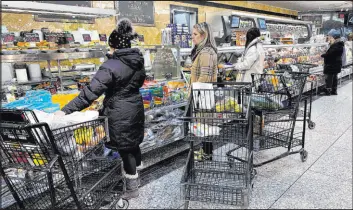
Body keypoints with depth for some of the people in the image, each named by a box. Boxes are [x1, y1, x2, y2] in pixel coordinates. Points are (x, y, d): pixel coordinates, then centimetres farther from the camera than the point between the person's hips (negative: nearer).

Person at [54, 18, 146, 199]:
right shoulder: (138, 61, 1)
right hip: (136, 108, 7)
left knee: (124, 149, 6)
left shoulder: (110, 67, -22)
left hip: (120, 113, -7)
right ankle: (135, 176, 43)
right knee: (133, 144, 22)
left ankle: (132, 188, 22)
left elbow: (90, 92, -27)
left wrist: (66, 110, -25)